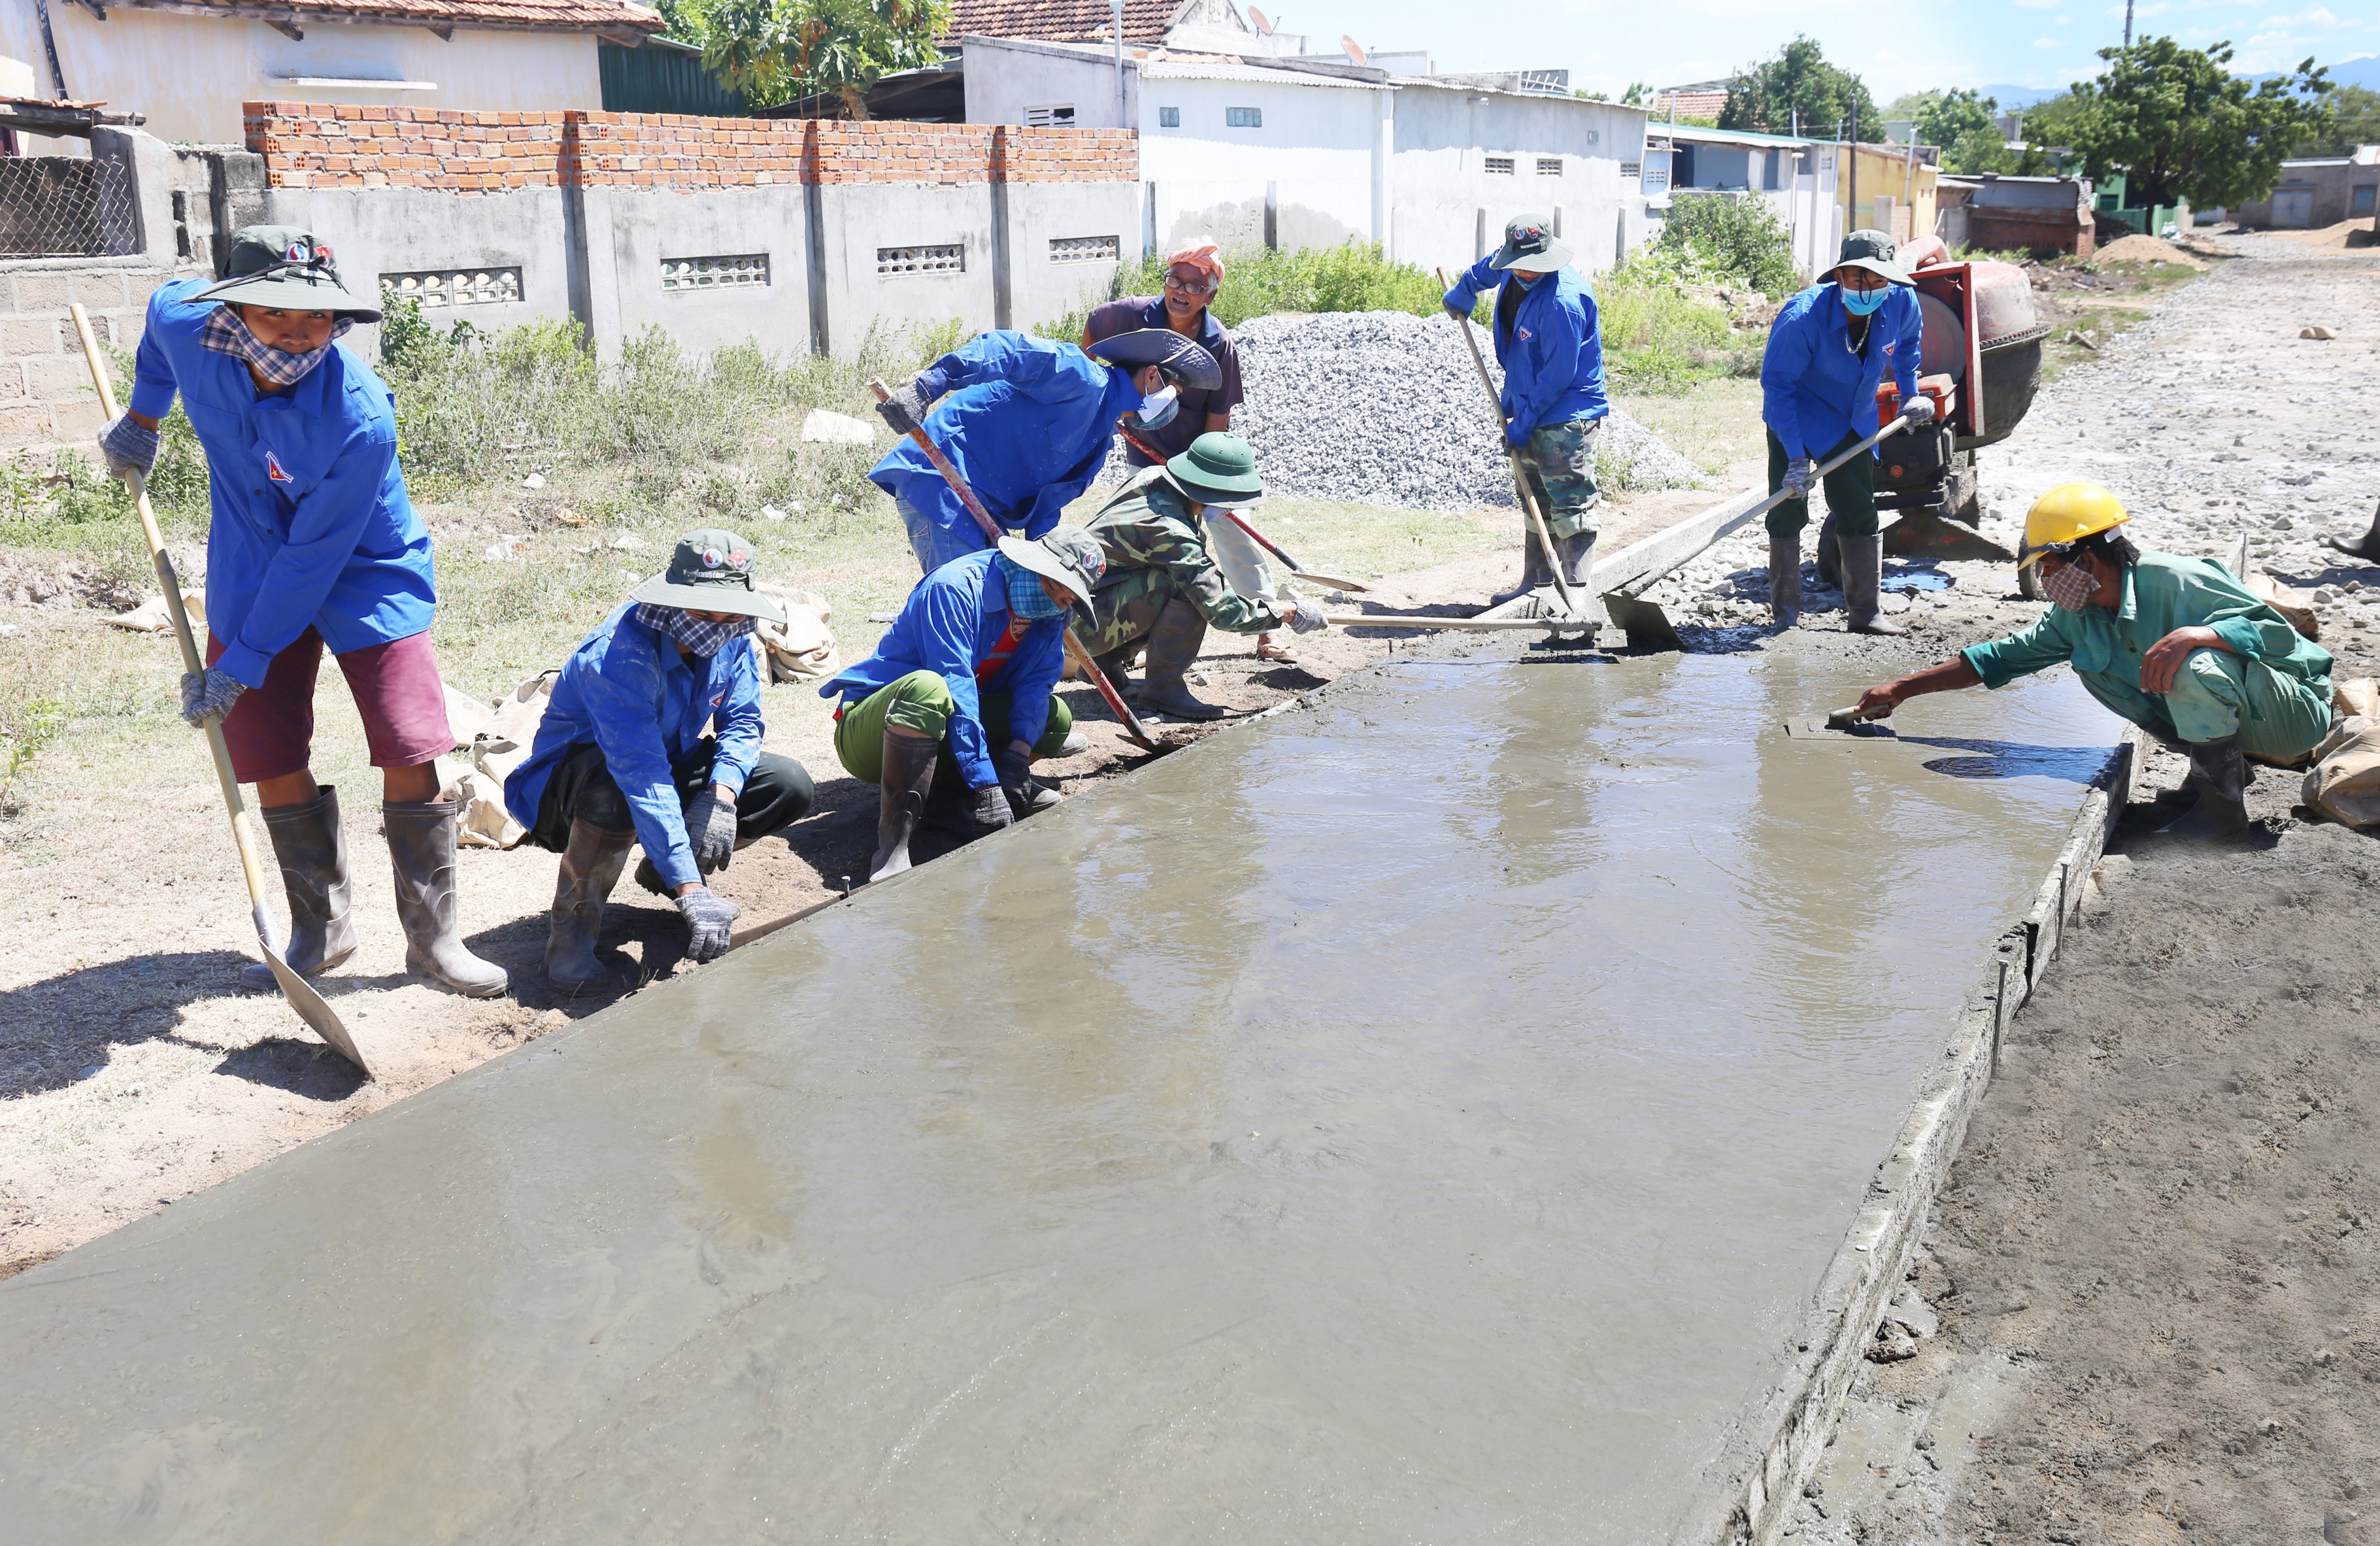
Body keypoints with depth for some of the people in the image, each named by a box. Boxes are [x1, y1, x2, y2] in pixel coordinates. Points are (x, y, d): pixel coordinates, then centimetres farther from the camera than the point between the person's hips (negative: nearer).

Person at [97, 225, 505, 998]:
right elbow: (164, 302, 11)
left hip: (364, 577, -4)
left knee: (411, 755, -10)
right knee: (272, 762, 3)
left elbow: (314, 559, -26)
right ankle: (322, 931, 17)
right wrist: (143, 415, 22)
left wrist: (242, 665, -23)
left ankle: (432, 938, 3)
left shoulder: (360, 418, -32)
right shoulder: (186, 324, -17)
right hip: (252, 576, 4)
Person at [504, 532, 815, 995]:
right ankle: (573, 924, -19)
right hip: (567, 780, -6)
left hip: (671, 767, 7)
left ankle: (663, 868, 10)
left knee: (790, 787, -12)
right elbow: (642, 775, -42)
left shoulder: (730, 638, -13)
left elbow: (741, 721, -5)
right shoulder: (618, 655, -34)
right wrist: (690, 891, -49)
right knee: (615, 787, -42)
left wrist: (721, 794, -28)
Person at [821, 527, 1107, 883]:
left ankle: (943, 794, -9)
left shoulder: (1050, 616, 2)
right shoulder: (956, 587, -22)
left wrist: (1019, 751, -24)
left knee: (1055, 717, -2)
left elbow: (1037, 681, -4)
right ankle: (894, 842, -37)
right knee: (928, 687, -39)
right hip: (869, 732, -7)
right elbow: (955, 688, -30)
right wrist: (986, 787, -35)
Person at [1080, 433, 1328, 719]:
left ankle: (1107, 660, 15)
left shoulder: (1152, 478, 0)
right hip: (1089, 627, -9)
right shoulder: (1171, 532, -26)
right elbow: (1223, 611, -23)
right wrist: (1288, 613, -12)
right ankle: (1162, 687, -12)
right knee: (1190, 586, -22)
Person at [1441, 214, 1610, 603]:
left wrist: (1523, 421, -18)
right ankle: (1536, 584, 22)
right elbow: (1486, 269, 29)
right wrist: (1461, 294, 43)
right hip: (1531, 413, 9)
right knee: (1536, 502, 14)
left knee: (1571, 506, -9)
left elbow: (1560, 373, -23)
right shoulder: (1512, 270, 2)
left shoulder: (1563, 300, -25)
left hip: (1566, 417, -9)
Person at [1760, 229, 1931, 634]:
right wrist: (1797, 457, -28)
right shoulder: (1802, 317, -31)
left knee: (1860, 514, 8)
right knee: (1787, 513, -6)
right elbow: (1776, 384, -25)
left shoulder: (1902, 302, -17)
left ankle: (1866, 612, 18)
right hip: (1797, 422, -4)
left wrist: (1910, 393, 7)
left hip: (1855, 422, 5)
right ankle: (1785, 614, 5)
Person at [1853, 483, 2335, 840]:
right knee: (2093, 663, 1)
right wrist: (1902, 690, 8)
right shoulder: (2080, 617, -1)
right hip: (2224, 717, 8)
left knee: (2195, 666, -37)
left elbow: (2280, 632, -28)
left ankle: (2224, 797, -16)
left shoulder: (2177, 582, -26)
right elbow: (2003, 657, 8)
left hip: (2294, 709, -8)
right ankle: (2213, 760, 5)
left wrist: (2199, 634, -46)